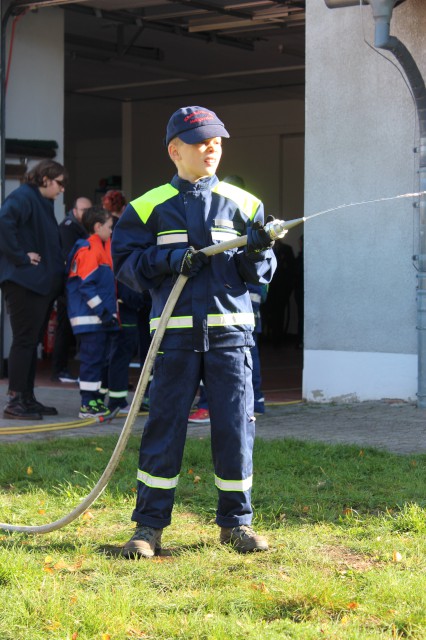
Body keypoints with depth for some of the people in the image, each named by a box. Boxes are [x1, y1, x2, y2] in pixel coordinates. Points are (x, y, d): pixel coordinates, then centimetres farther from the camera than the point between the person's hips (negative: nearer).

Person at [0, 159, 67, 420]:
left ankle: (28, 398, 19)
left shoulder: (44, 203, 18)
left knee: (32, 341, 13)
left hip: (42, 283, 10)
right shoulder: (23, 197, -12)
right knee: (24, 340, -8)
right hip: (24, 282, -10)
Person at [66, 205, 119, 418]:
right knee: (92, 358, -8)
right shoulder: (89, 250, -13)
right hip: (90, 317, -10)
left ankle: (97, 400, 19)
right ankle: (88, 404, -4)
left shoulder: (102, 248, 19)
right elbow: (85, 284, -19)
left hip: (102, 316, 10)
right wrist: (102, 310, -19)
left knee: (102, 358, 13)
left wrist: (109, 310, 23)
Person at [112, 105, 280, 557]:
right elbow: (124, 262, 4)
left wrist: (257, 254, -12)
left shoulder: (243, 204, 10)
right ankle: (149, 524, 9)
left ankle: (236, 521, 16)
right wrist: (168, 260, -11)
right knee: (163, 426, -1)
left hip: (229, 330, 1)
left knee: (235, 427, 2)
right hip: (175, 333, -1)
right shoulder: (150, 206, 6)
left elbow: (262, 273, 11)